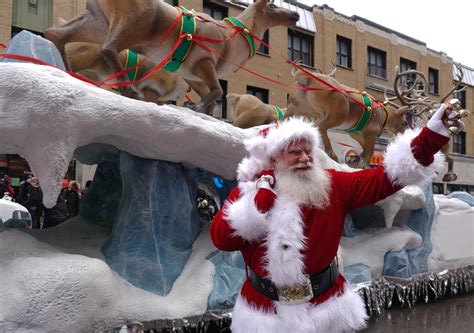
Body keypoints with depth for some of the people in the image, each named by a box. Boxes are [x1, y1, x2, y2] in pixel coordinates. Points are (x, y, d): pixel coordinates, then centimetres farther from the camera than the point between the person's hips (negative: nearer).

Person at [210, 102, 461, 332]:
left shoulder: (333, 185, -1)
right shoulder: (248, 190, -4)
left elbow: (385, 177, -6)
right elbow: (221, 238, -15)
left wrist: (434, 134, -13)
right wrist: (263, 195, -18)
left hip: (327, 304, 2)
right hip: (265, 311, -1)